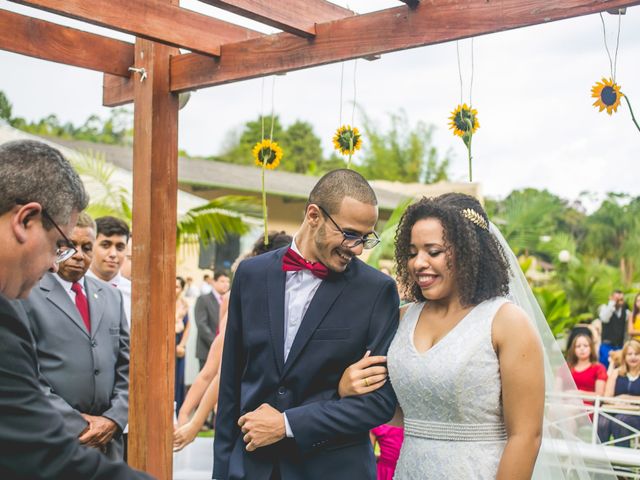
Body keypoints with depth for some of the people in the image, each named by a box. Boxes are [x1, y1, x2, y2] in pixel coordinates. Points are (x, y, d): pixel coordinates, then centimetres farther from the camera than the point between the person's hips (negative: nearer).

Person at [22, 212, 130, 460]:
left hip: (107, 439, 5)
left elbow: (127, 365, 11)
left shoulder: (112, 296, 11)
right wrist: (76, 424, -13)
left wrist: (114, 418, -3)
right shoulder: (27, 295, -6)